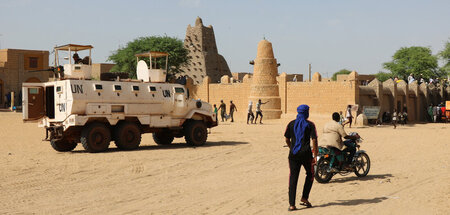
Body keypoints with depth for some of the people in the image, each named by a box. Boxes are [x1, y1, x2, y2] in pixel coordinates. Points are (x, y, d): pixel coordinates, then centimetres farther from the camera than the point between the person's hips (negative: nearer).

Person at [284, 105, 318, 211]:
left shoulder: (291, 124, 7)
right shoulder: (310, 124, -1)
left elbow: (287, 139, 10)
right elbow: (314, 140, -8)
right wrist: (315, 155, -4)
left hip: (293, 154, 3)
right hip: (306, 153, -2)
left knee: (293, 178, 3)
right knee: (310, 175, 19)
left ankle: (292, 204, -1)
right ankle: (304, 197, 14)